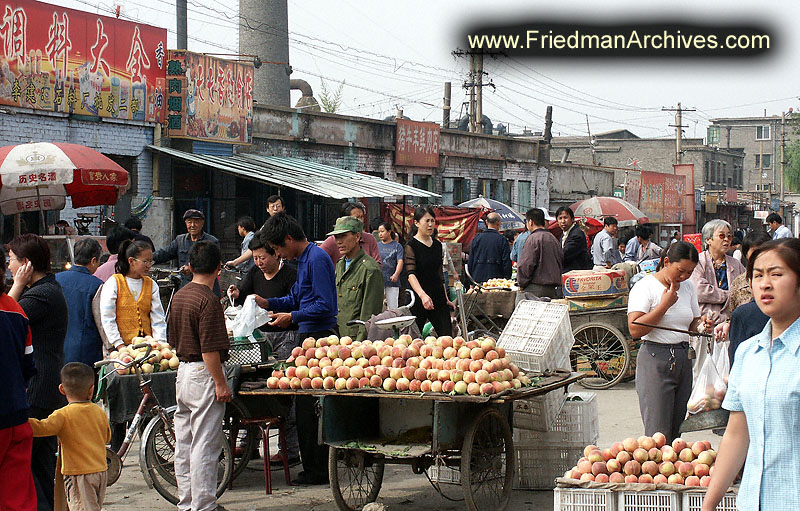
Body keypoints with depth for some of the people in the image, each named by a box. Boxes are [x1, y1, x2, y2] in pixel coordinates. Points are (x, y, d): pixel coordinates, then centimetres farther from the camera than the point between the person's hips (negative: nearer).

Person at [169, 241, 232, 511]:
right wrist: (221, 384, -15)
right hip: (203, 376, -9)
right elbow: (209, 349, -20)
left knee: (184, 444, 14)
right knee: (204, 445, -4)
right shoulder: (208, 300, -17)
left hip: (182, 372, 9)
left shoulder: (178, 296, 9)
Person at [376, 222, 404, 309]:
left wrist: (396, 274, -23)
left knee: (393, 307, -3)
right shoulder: (377, 246, 13)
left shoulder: (397, 246, 3)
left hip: (392, 281, -3)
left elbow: (400, 261, -7)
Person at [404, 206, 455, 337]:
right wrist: (423, 295, -35)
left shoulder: (437, 245, 13)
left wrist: (446, 299, 19)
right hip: (418, 301, -6)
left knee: (447, 336, -1)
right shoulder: (411, 246, -8)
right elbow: (411, 274, -20)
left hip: (438, 298, 6)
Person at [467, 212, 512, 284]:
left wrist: (471, 282, 17)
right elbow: (507, 263, -5)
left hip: (478, 279, 3)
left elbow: (470, 262, 9)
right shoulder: (502, 240, -5)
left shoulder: (476, 239, 5)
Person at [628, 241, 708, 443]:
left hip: (683, 358, 6)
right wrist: (665, 304, -15)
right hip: (655, 360, -6)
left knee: (676, 430, 7)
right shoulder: (645, 286, -6)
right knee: (659, 435, -9)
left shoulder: (688, 287, 13)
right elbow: (635, 330, -16)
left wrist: (701, 325, -2)